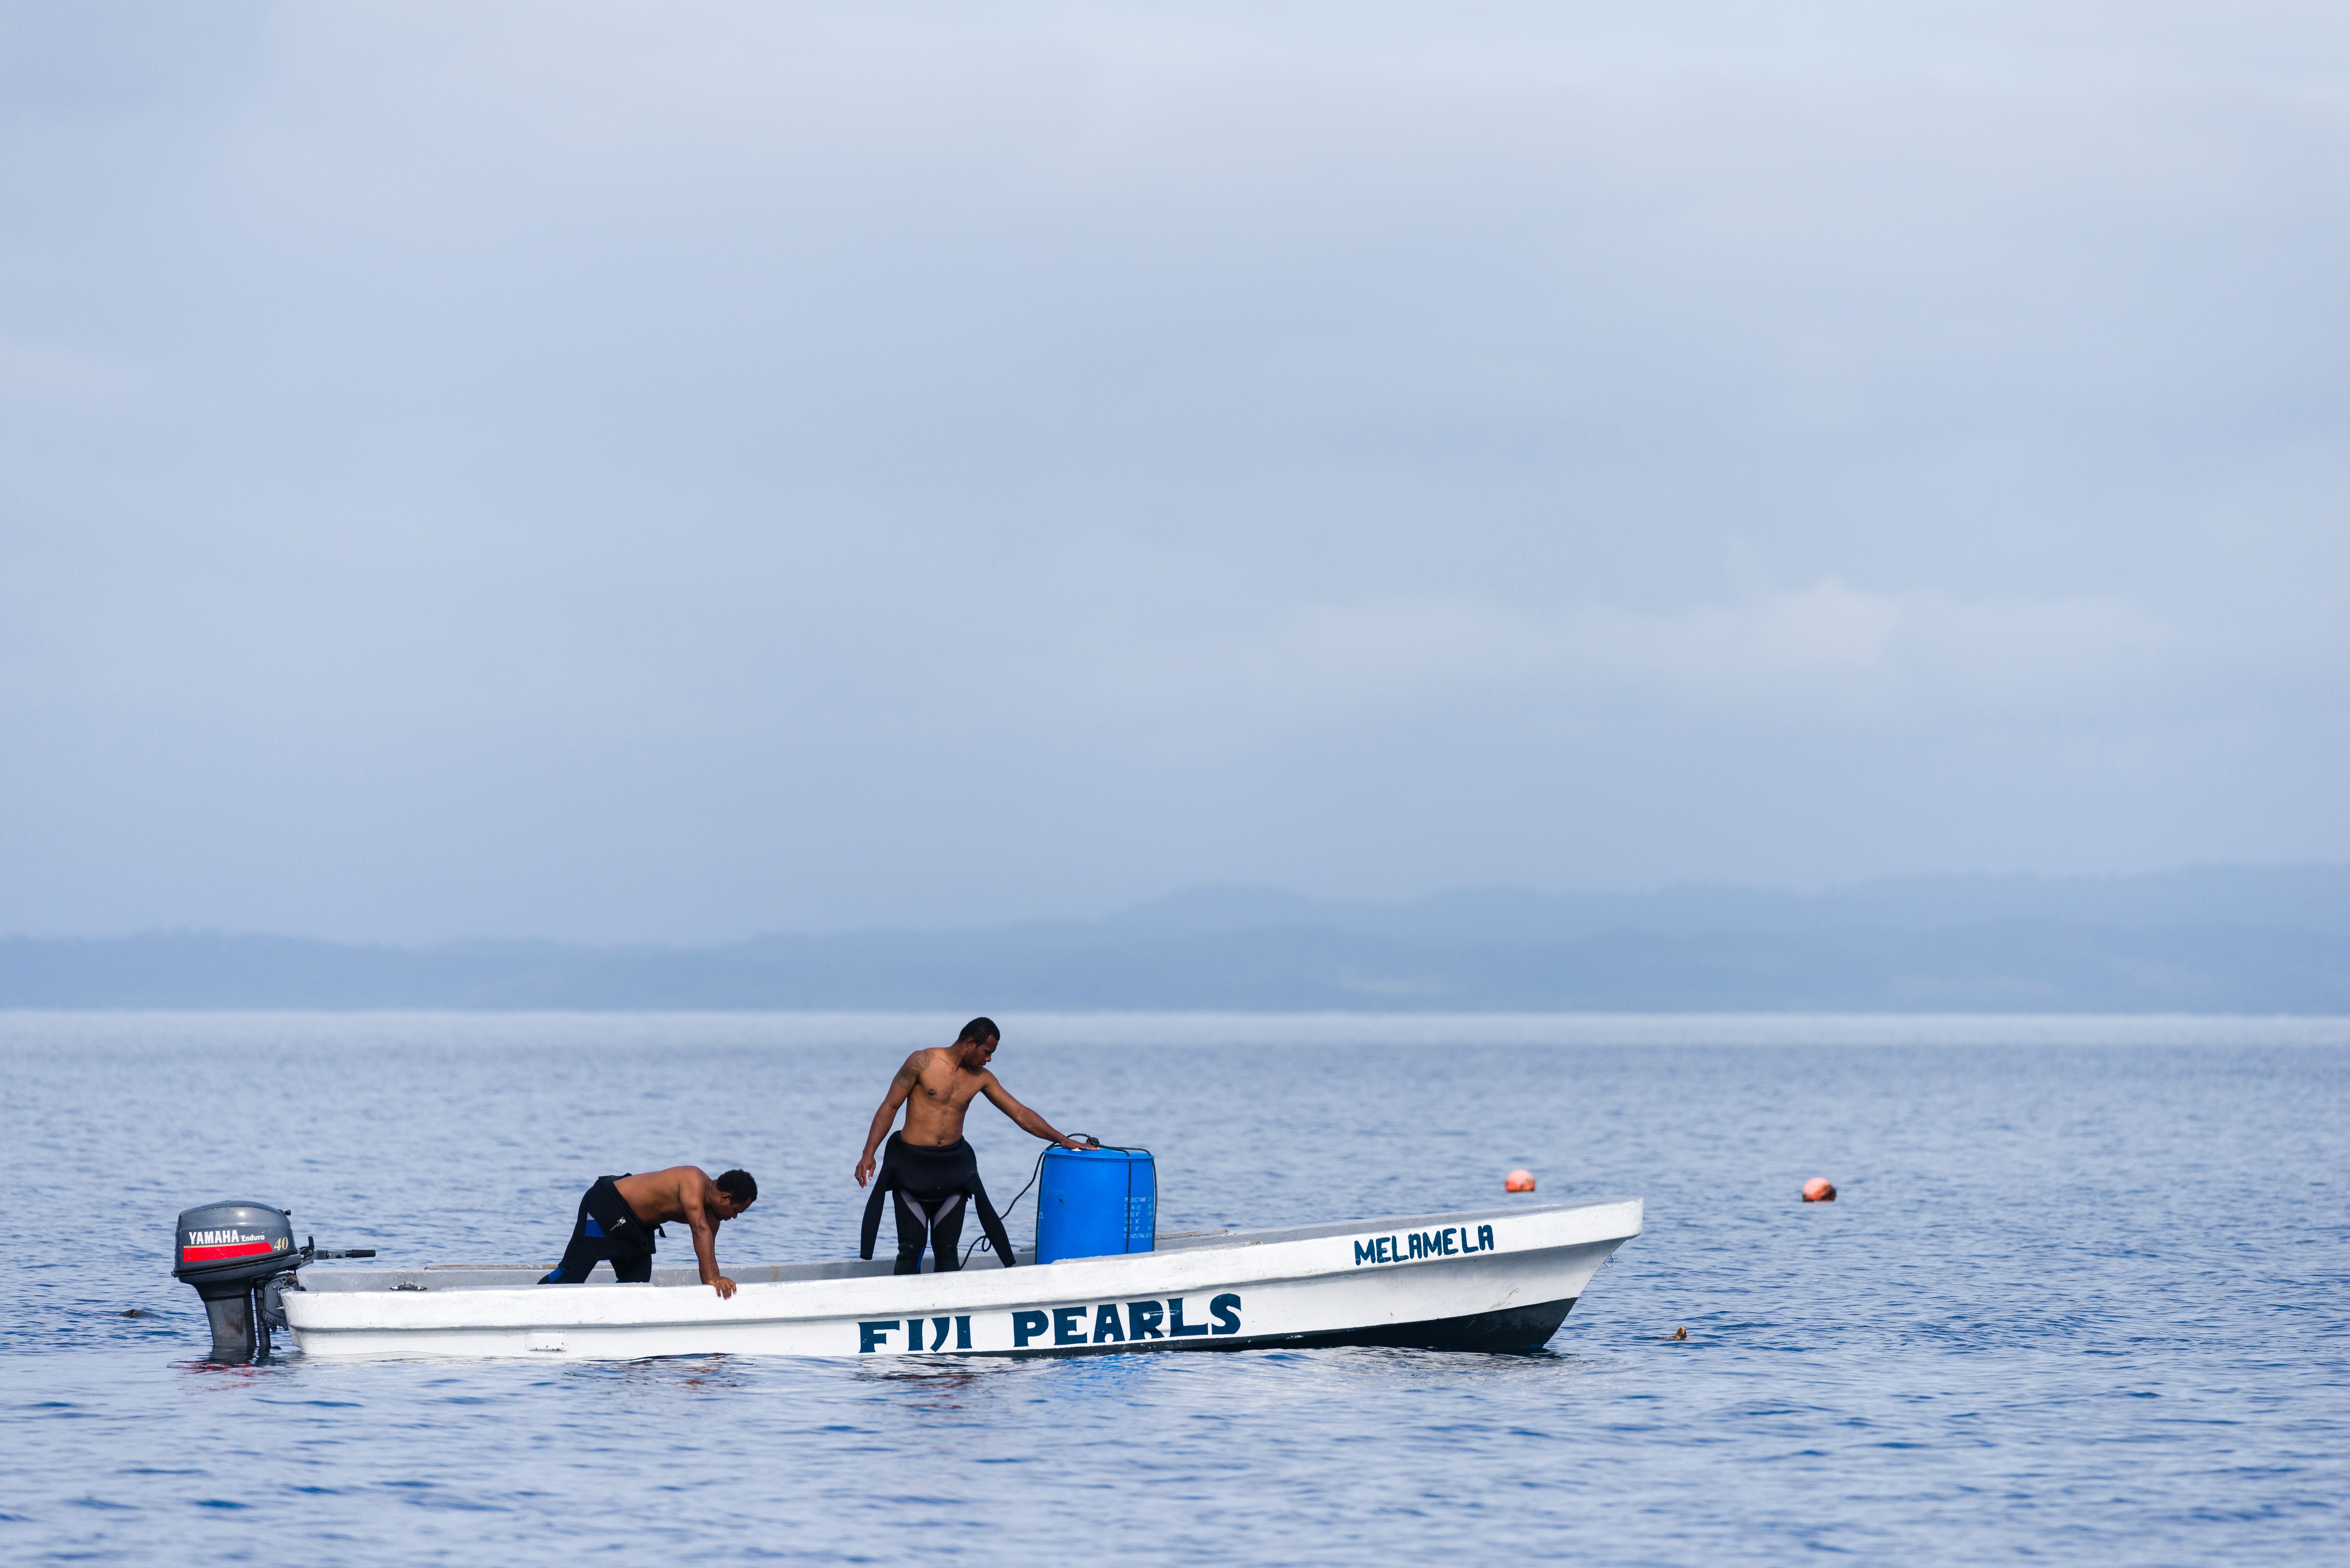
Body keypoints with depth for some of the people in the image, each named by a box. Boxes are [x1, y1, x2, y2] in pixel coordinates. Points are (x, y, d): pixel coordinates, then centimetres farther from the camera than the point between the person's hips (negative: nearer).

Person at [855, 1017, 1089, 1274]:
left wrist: (1061, 1139, -1)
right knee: (911, 1248, -7)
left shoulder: (981, 1078, 6)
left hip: (953, 1166, 4)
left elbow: (1020, 1113, 8)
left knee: (947, 1248, 3)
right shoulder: (923, 1063, -7)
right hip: (912, 1166, -4)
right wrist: (869, 1154, -13)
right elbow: (889, 1107, -6)